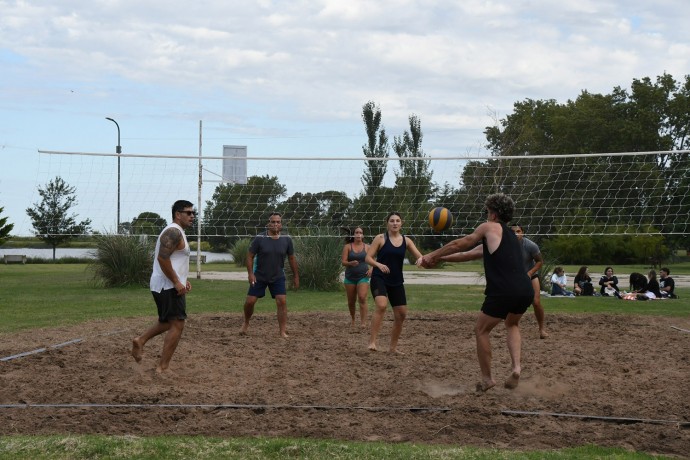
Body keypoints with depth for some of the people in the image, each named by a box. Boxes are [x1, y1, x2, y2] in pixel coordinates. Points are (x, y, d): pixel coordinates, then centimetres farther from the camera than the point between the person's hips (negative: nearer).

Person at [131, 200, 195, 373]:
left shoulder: (175, 232, 19)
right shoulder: (174, 232, -15)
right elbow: (162, 258, -25)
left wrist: (182, 279, 20)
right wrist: (176, 282, -23)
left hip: (162, 286, 10)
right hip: (169, 287, -10)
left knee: (167, 321, 24)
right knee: (177, 325, -8)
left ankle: (141, 340, 20)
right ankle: (162, 368, -7)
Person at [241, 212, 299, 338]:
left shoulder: (286, 240, -6)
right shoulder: (259, 238, -13)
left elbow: (291, 258, 5)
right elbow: (250, 256, -7)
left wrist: (295, 276, 8)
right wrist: (250, 273, -15)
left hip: (278, 277, 1)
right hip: (259, 276, -1)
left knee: (282, 301, -13)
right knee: (250, 301, 1)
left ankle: (283, 331, -7)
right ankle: (246, 324, 29)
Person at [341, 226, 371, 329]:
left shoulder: (367, 247, 4)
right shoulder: (348, 247, 1)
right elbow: (343, 262, -5)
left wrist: (371, 269, -9)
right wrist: (351, 263, -26)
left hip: (363, 277, -1)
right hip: (350, 277, 1)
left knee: (362, 298, -18)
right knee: (351, 301, 8)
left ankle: (363, 322, -21)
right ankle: (353, 320, 31)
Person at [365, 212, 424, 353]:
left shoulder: (406, 241, 5)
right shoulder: (380, 238, -6)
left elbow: (419, 256, 0)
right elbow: (368, 258, -7)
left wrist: (421, 260, -25)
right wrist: (379, 265, -26)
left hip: (397, 281, 5)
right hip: (379, 278, -5)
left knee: (401, 314, 6)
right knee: (381, 306, -30)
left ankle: (393, 347, 21)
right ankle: (372, 341, -27)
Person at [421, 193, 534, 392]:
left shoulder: (490, 228, 7)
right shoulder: (512, 236, 29)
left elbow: (459, 245, 14)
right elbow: (474, 253, 34)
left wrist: (433, 255, 27)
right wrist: (442, 258, 38)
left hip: (503, 292, -7)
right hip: (526, 290, 7)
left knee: (481, 330, 14)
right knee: (512, 324, 33)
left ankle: (487, 379, 15)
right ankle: (516, 367, 12)